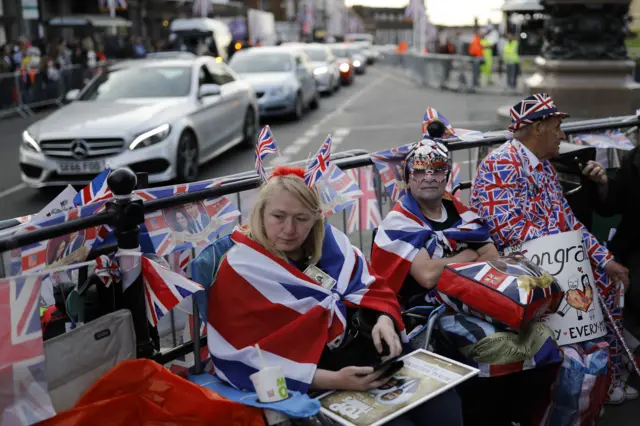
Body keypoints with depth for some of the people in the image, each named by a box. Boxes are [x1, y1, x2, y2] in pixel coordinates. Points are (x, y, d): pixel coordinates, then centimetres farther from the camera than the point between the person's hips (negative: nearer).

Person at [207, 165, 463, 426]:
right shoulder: (240, 271, -12)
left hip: (363, 351, 5)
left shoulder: (328, 240, 2)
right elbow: (250, 357, -17)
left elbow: (370, 288, 11)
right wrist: (333, 381, -25)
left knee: (442, 399, -8)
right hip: (311, 380, -5)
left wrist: (383, 320, -12)